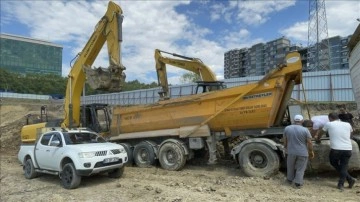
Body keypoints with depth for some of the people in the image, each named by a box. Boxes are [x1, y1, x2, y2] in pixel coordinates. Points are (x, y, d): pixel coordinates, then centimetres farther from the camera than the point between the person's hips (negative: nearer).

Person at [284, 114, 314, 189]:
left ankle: (290, 180, 33)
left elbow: (285, 141, 7)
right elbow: (309, 143, -7)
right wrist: (311, 152, 6)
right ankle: (298, 183, 13)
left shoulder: (287, 128, -2)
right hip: (302, 153, -2)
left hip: (291, 152, 2)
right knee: (300, 169, 10)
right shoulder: (305, 130, -11)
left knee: (290, 167, 19)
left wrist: (286, 148, 22)